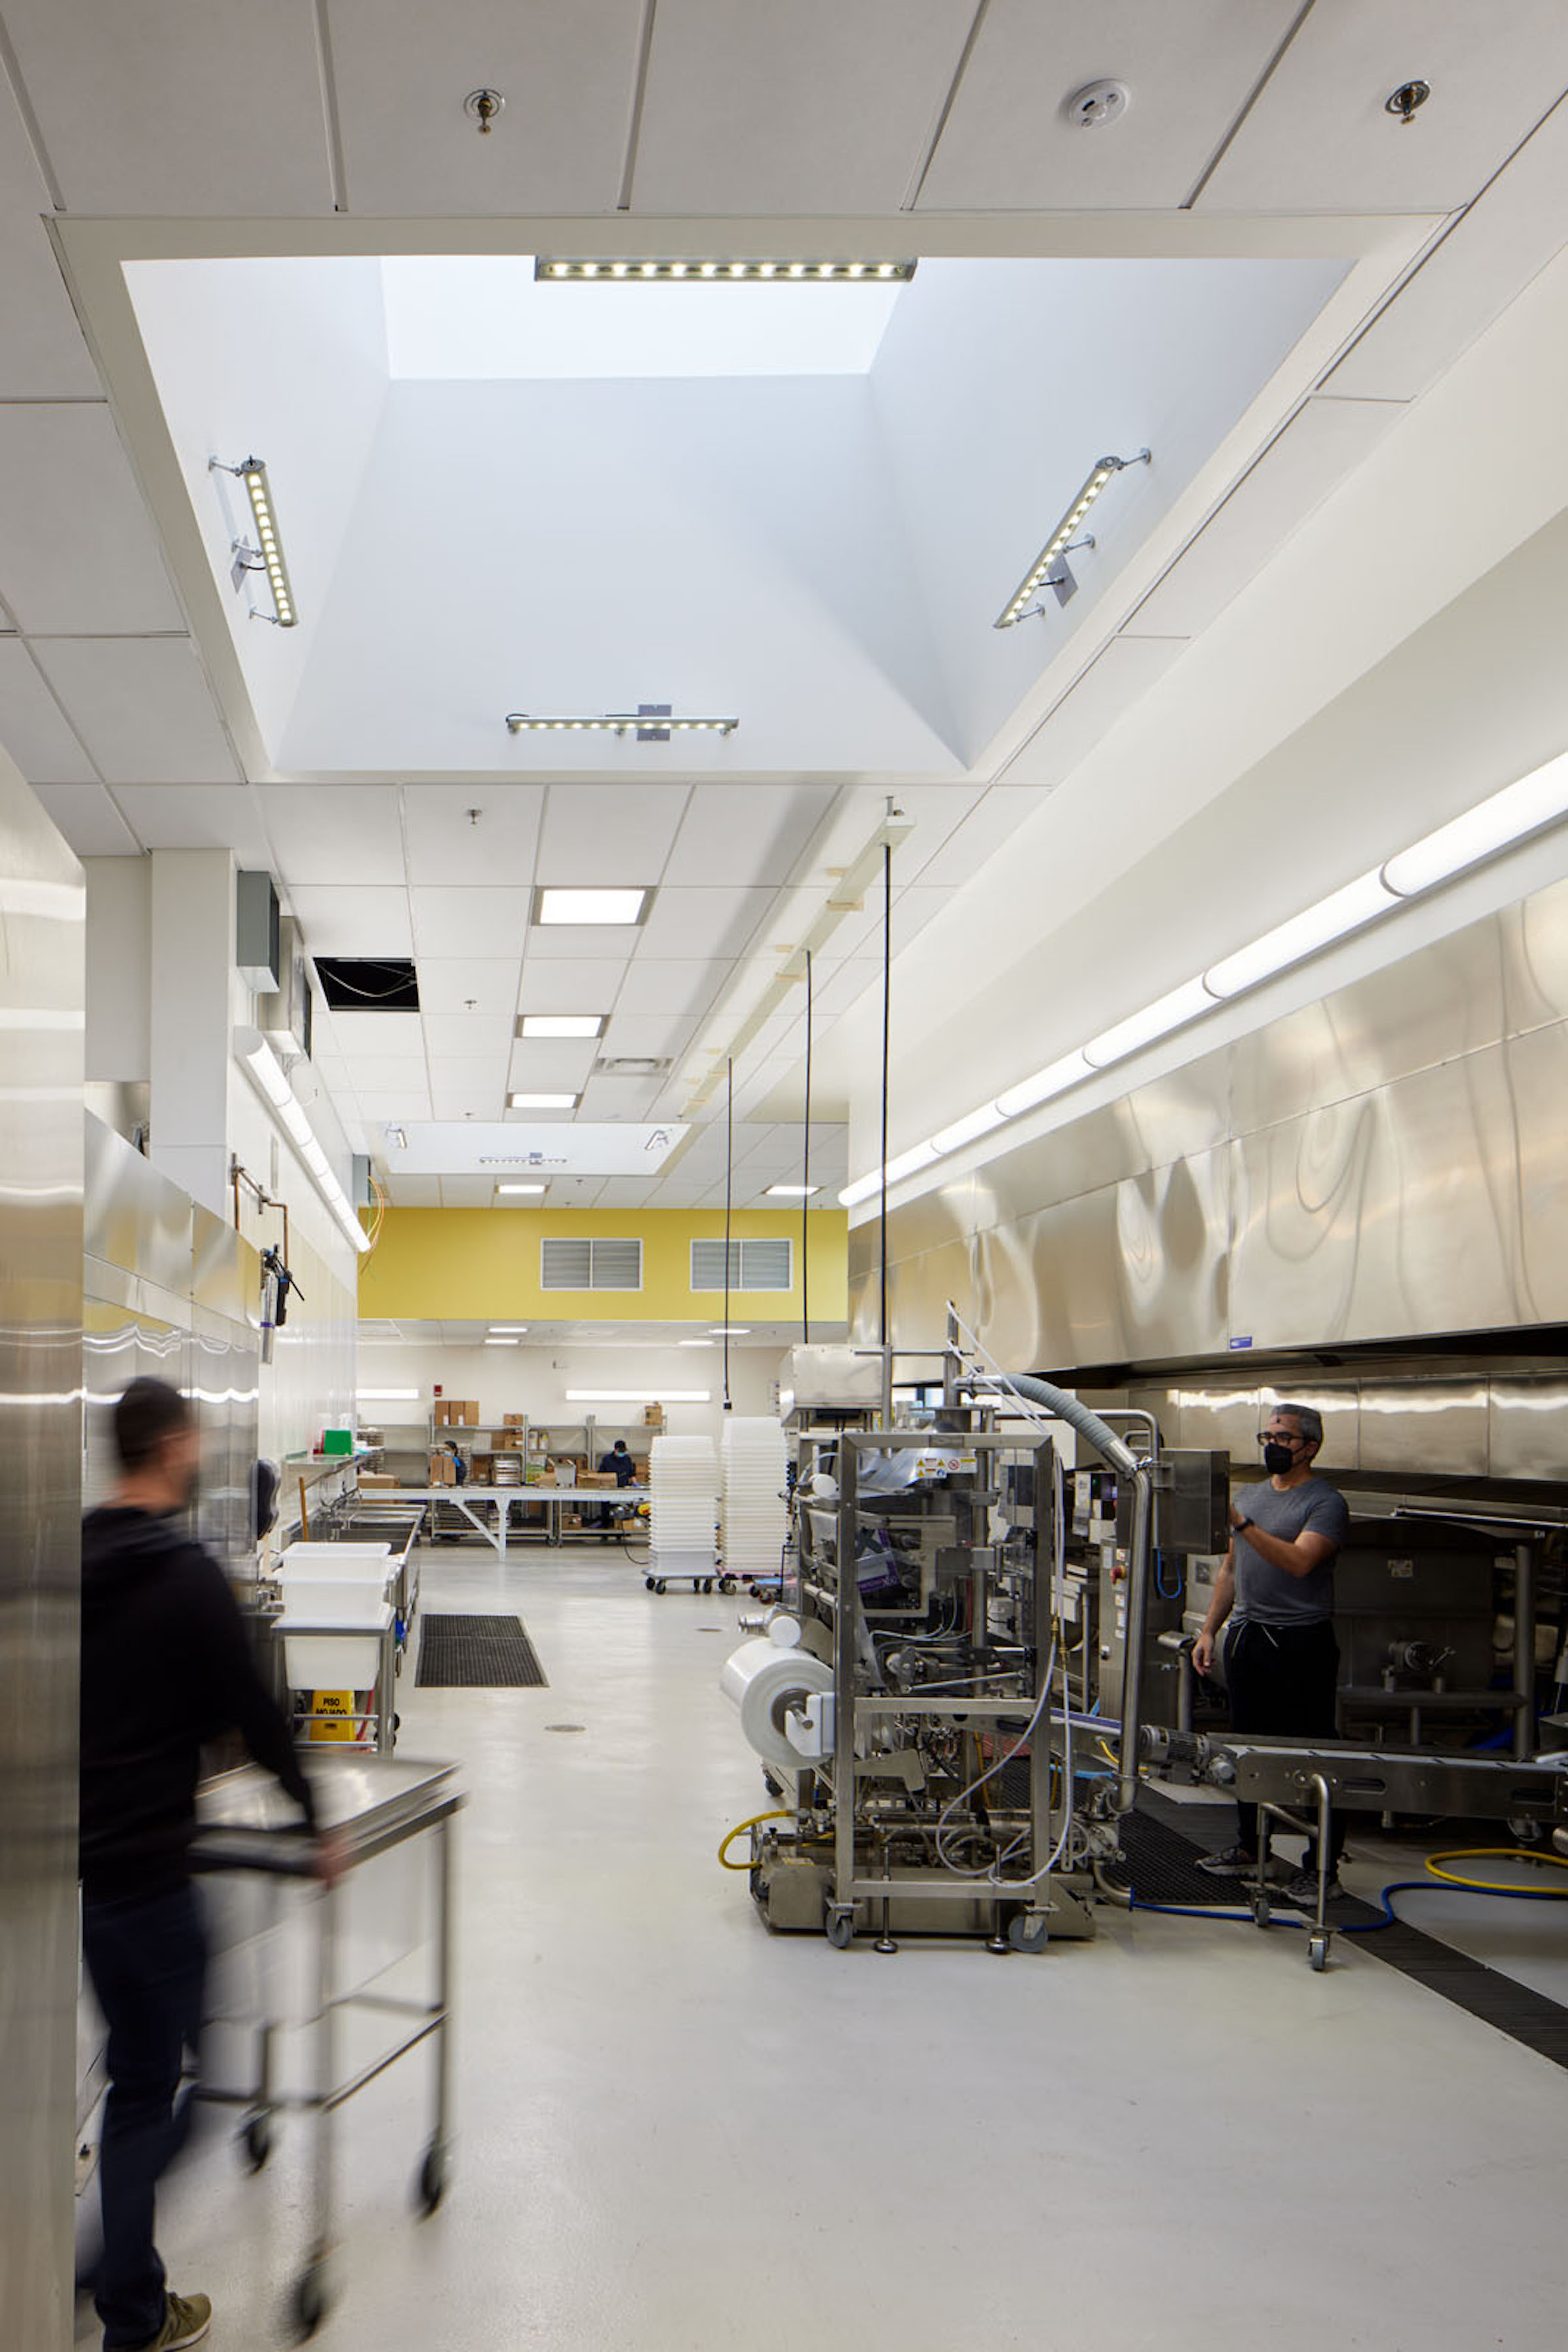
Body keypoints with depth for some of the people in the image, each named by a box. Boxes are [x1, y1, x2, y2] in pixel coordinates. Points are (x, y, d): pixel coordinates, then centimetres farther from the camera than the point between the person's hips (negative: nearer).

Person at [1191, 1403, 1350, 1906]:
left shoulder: (1325, 1502, -7)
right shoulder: (1249, 1496, 15)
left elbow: (1299, 1562, -22)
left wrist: (1242, 1525, -27)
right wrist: (1209, 1630, 16)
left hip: (1302, 1642, -7)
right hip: (1247, 1637, 7)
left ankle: (1323, 1867, 1)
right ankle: (1250, 1849, 24)